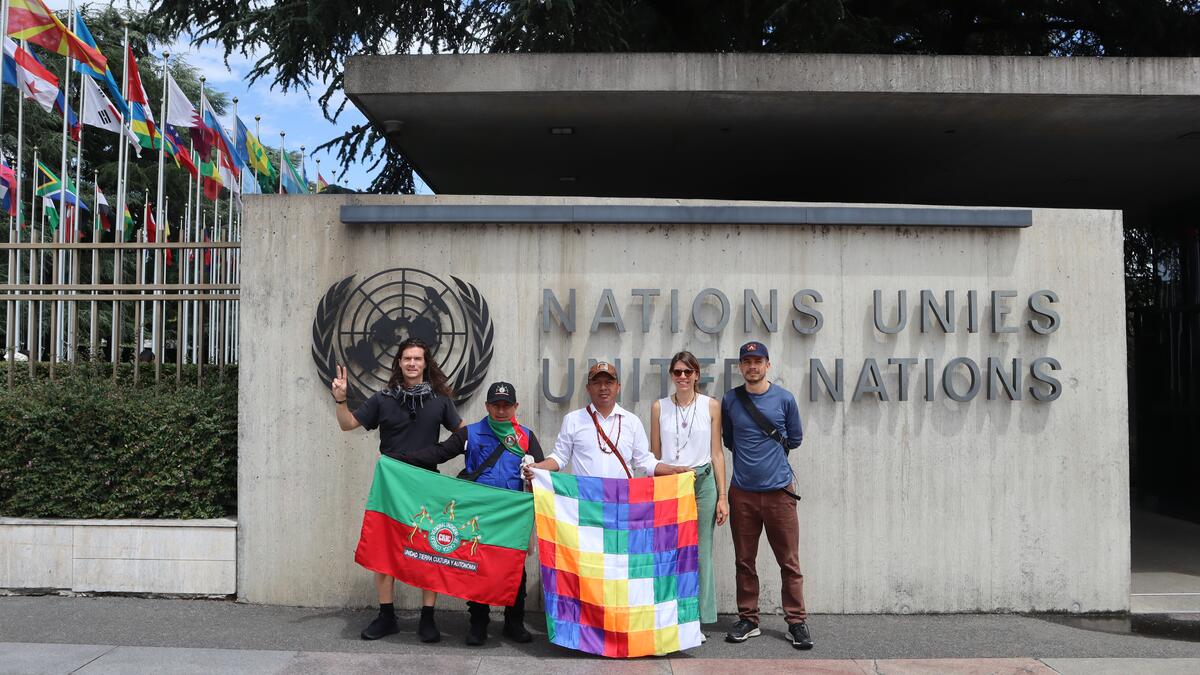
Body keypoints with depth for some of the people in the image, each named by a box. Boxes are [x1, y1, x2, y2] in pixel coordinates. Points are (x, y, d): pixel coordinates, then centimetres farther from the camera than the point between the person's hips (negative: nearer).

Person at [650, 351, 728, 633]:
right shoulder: (659, 407, 6)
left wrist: (722, 496, 2)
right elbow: (654, 455, 10)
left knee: (700, 554, 3)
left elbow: (716, 453, 5)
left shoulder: (711, 406, 4)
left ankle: (698, 620, 14)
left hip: (702, 483, 0)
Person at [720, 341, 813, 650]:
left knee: (789, 561, 1)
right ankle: (748, 619, 21)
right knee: (744, 561, 9)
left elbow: (795, 439, 11)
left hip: (779, 490, -2)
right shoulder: (730, 400, 3)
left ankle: (797, 622, 12)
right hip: (742, 492, 2)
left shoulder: (784, 399, -1)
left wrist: (768, 451, 10)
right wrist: (748, 455, 9)